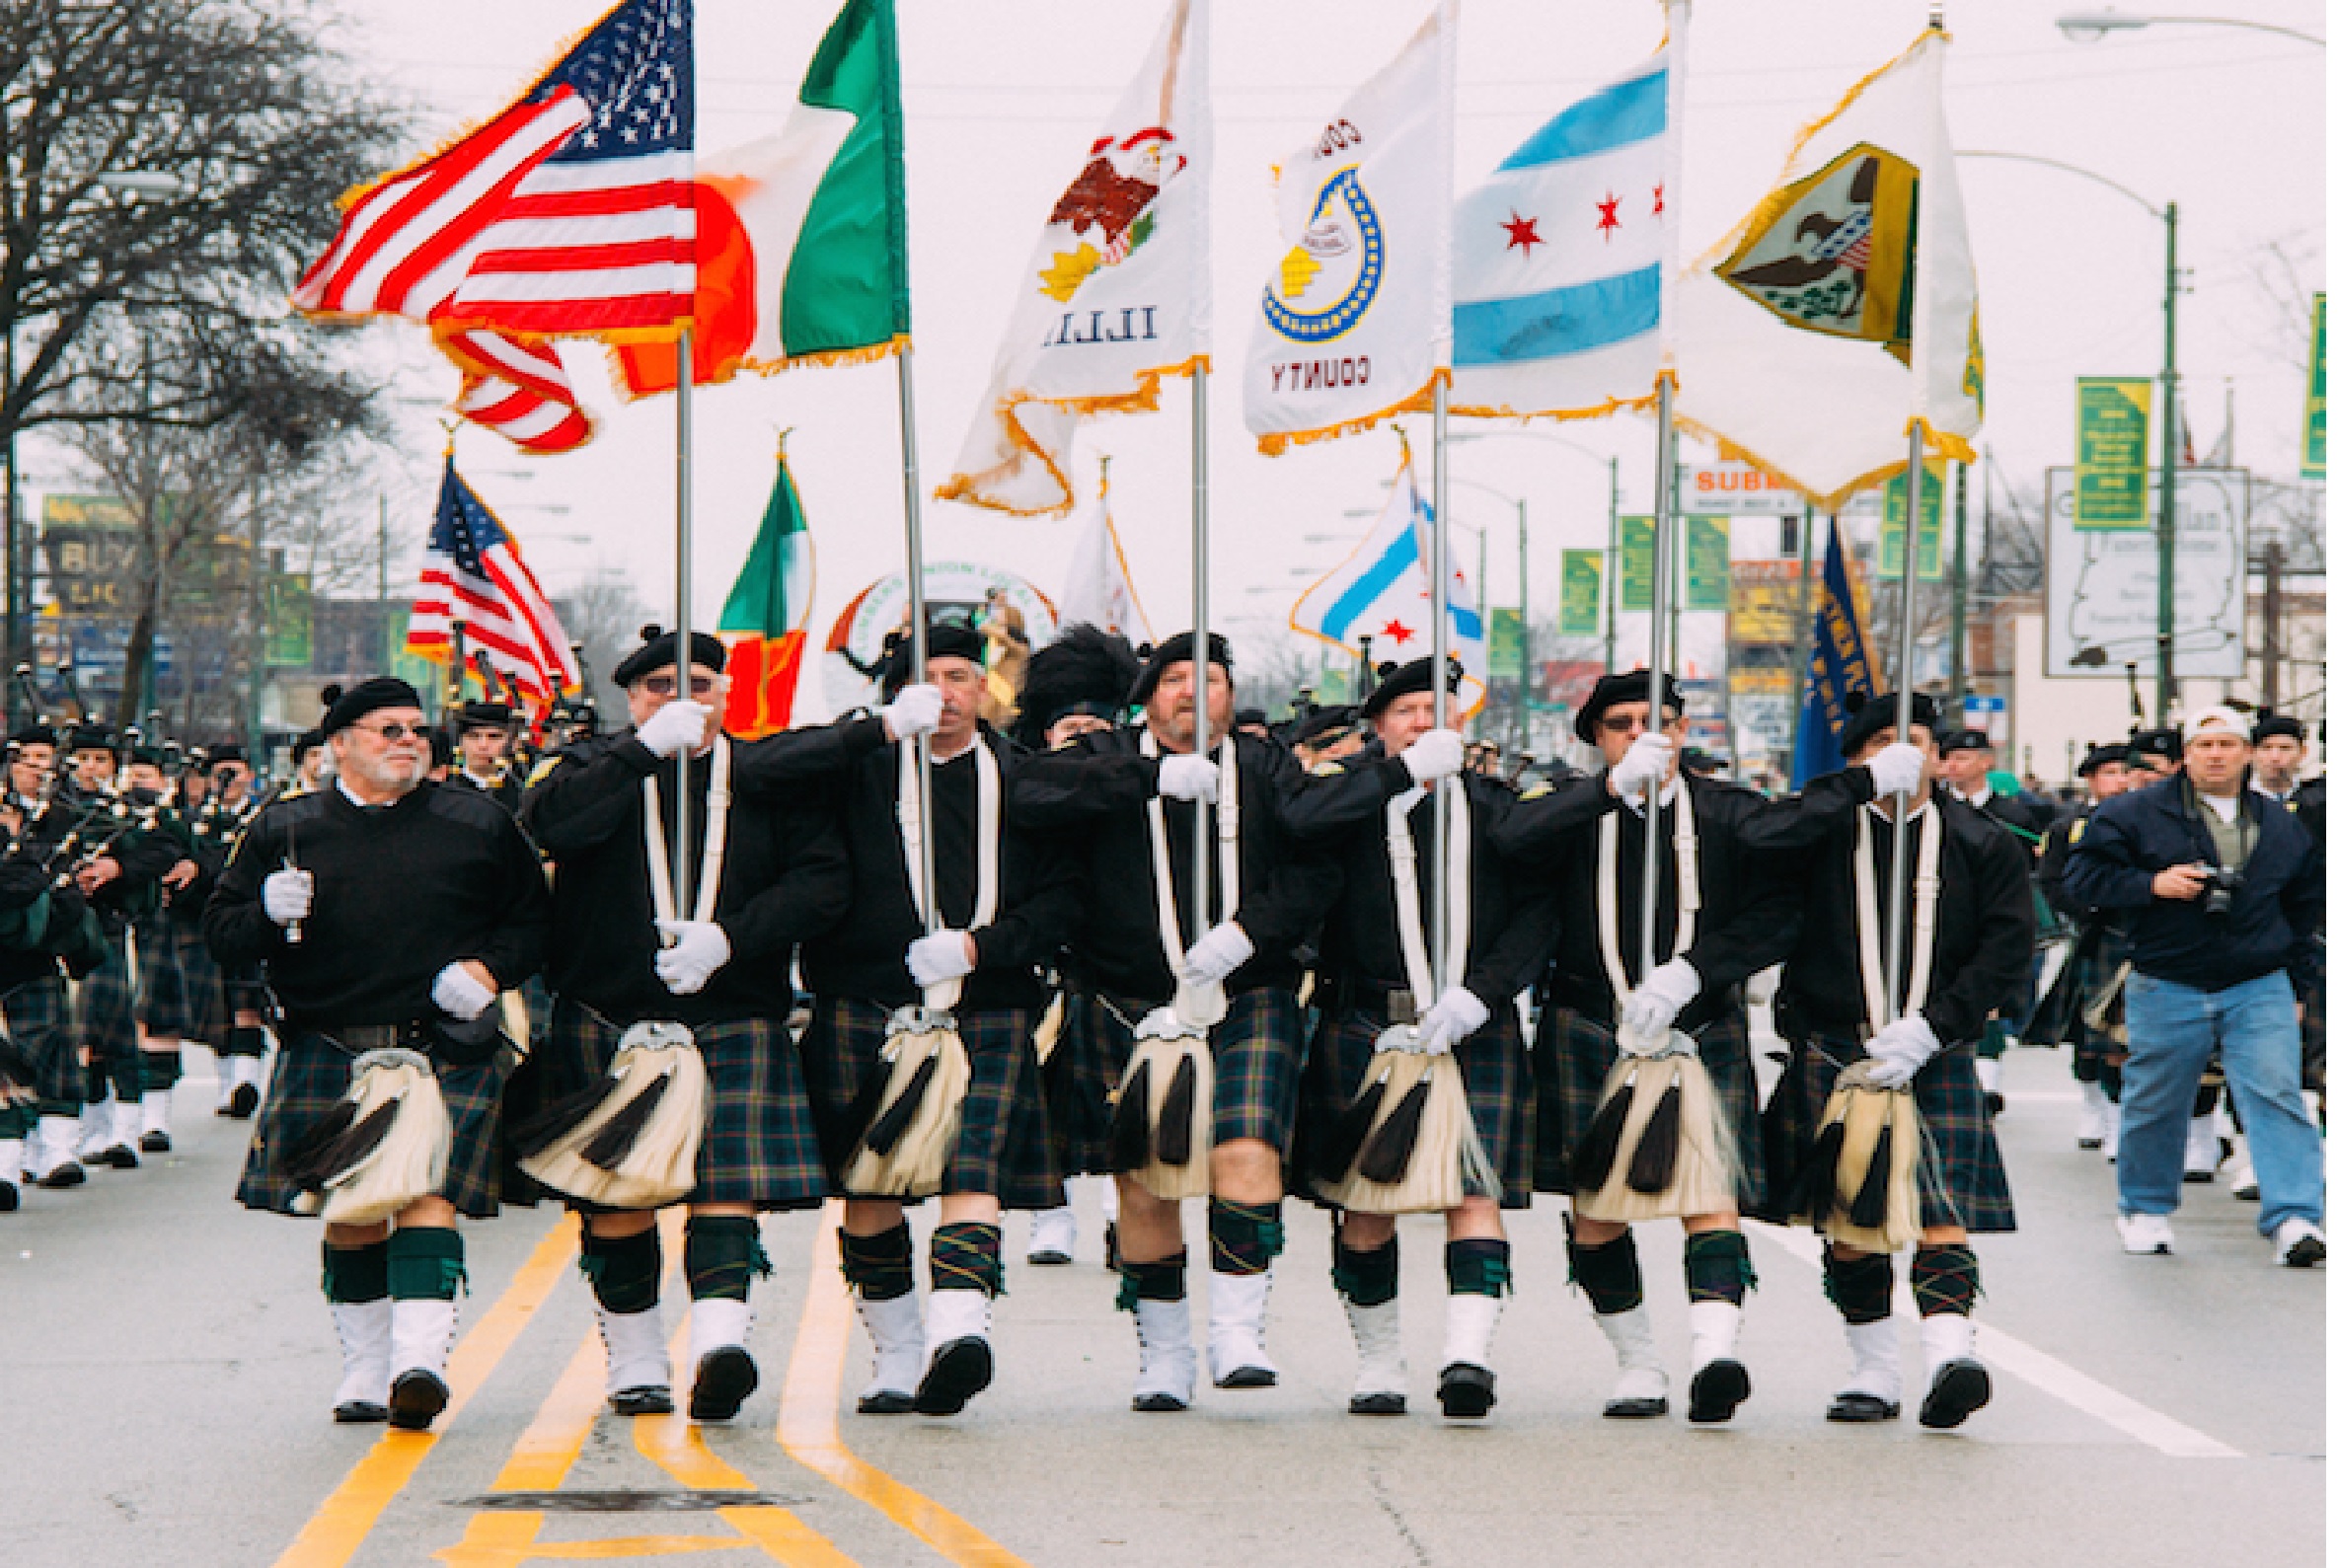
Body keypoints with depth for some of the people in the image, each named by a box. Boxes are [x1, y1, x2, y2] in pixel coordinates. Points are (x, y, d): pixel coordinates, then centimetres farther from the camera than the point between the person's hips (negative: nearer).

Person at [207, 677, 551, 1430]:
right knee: (349, 1214, 3)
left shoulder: (480, 825, 10)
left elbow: (536, 918, 14)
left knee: (428, 1198, -15)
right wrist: (268, 914, -12)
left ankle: (418, 1361, -24)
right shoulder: (284, 830, 10)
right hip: (328, 1052, 1)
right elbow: (221, 930, 10)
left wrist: (489, 970, -4)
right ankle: (365, 1371, 14)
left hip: (446, 1050, -1)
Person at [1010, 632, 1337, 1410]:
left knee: (1247, 1156, -18)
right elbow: (1030, 793, -14)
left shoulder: (1268, 771, 10)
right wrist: (1155, 777, -19)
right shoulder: (1110, 760, 7)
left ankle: (1238, 1334, -14)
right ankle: (1162, 1353, 14)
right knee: (1144, 1188, 2)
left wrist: (1248, 931, -17)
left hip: (1248, 1005, 0)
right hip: (1129, 1011, 0)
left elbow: (1316, 869, 0)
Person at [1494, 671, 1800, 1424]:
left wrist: (1687, 973, -15)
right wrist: (1616, 785, -26)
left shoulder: (1733, 815, 5)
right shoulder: (1572, 810, 3)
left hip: (1703, 1031, -1)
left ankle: (1714, 1352, -30)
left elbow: (1776, 918, -2)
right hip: (1590, 1033, 1)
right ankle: (1638, 1368, 16)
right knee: (1596, 1209, 2)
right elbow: (1510, 841, -19)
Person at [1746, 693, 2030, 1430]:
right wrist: (1869, 783, -17)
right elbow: (1760, 838, -18)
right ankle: (1874, 1373, 13)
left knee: (1941, 1206, -15)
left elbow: (2006, 951, 0)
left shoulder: (1983, 845, 6)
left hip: (1934, 1057, -1)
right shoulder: (1829, 829, 4)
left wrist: (1930, 1029, -12)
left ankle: (1951, 1350, -29)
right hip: (1833, 1052, 1)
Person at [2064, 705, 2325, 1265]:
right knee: (2155, 1105, 8)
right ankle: (2146, 1209, 28)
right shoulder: (2138, 813, -1)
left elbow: (2305, 906, 21)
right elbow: (2085, 873, -3)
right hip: (2166, 992, -1)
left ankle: (2293, 1219, -17)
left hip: (2259, 992, 1)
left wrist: (2292, 979, 17)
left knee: (2277, 1097, -13)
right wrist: (2151, 884, -16)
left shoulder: (2282, 826, 11)